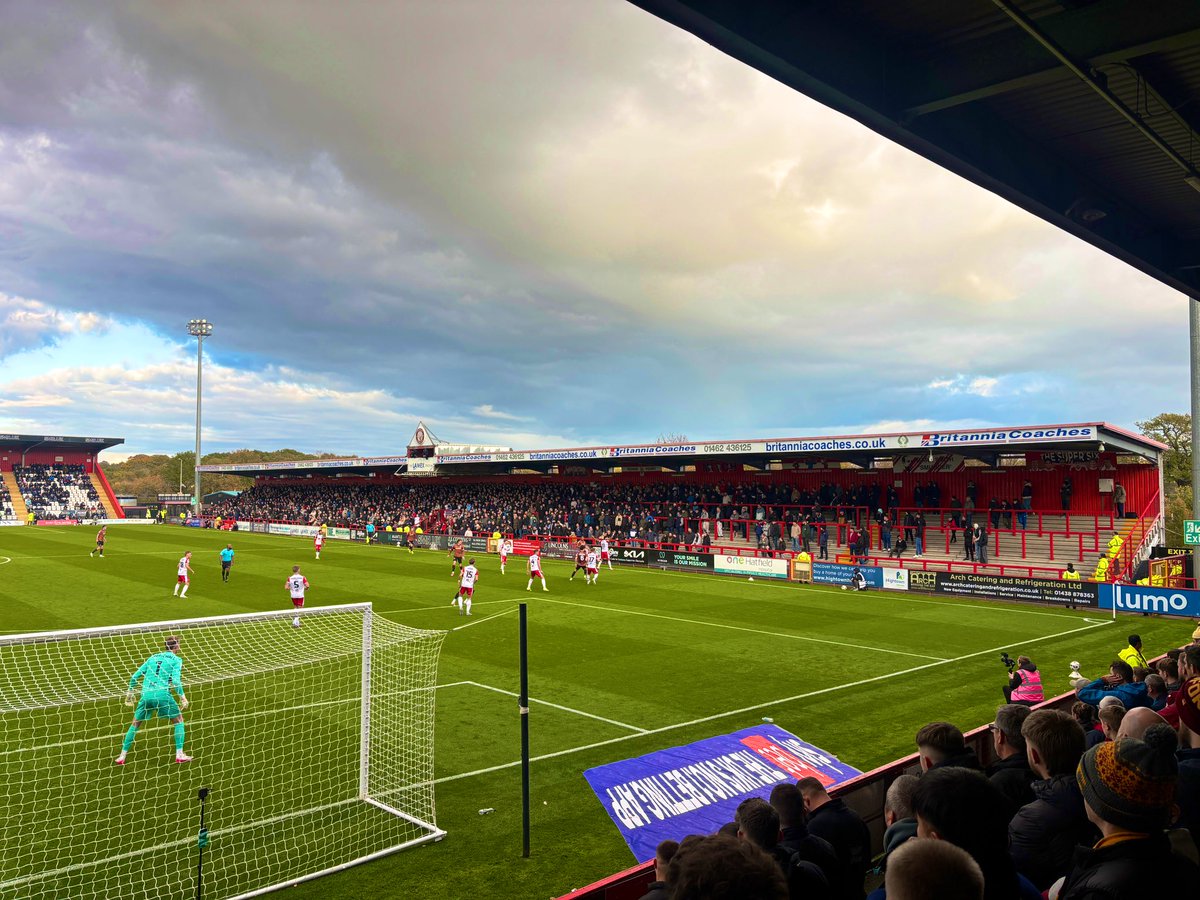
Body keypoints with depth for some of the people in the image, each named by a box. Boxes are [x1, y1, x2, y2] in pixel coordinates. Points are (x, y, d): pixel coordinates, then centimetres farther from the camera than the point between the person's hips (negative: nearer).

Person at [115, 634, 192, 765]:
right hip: (162, 695, -4)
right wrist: (182, 697, -4)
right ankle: (179, 755, 5)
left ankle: (122, 756, 19)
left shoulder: (153, 657, 19)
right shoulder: (176, 660, 4)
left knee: (135, 724, 21)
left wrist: (130, 692, 30)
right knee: (178, 720, 12)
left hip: (146, 695, 4)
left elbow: (135, 677, 18)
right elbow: (176, 681, -9)